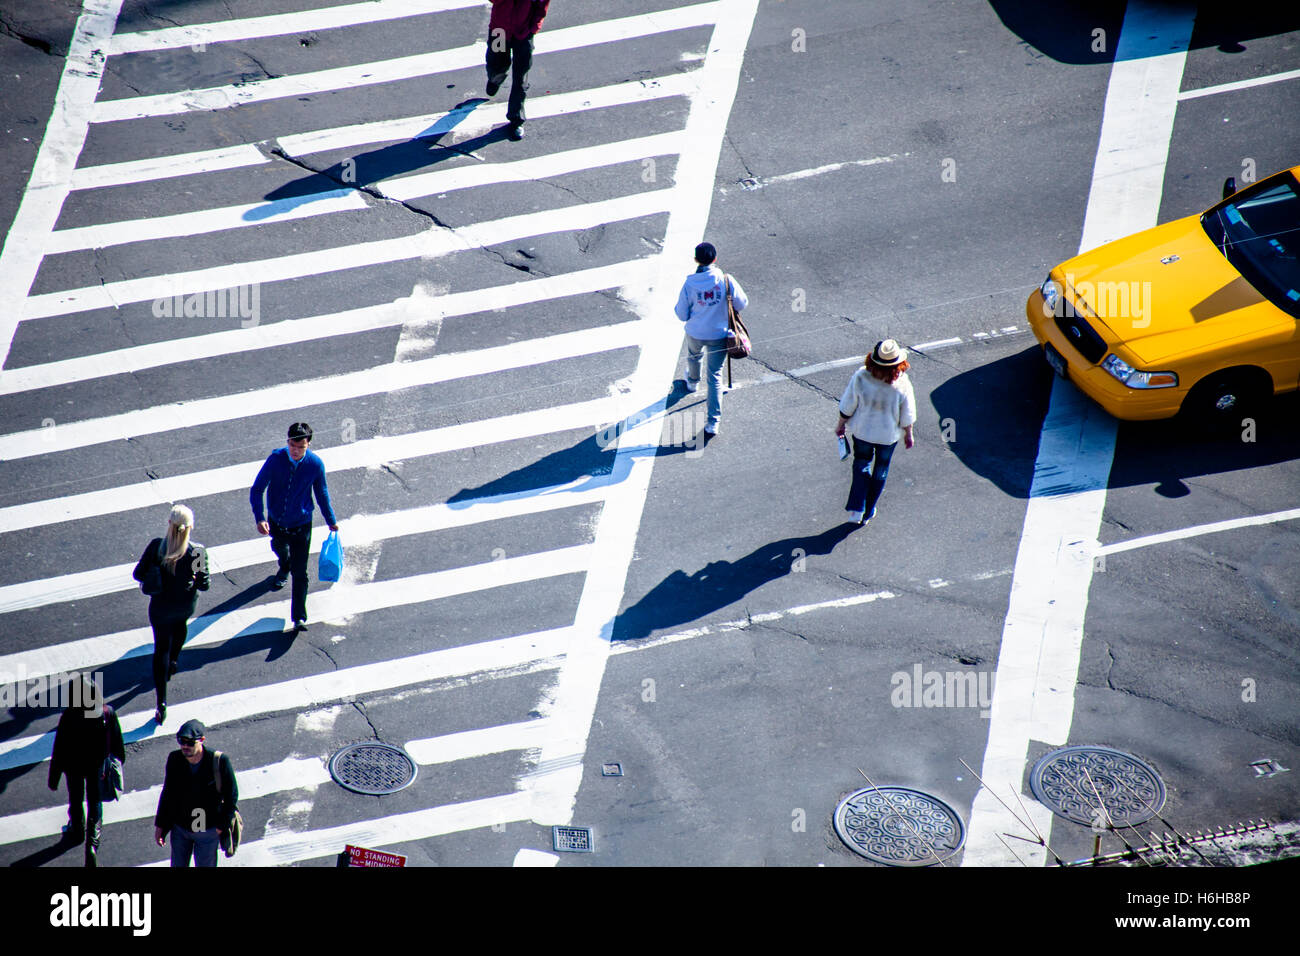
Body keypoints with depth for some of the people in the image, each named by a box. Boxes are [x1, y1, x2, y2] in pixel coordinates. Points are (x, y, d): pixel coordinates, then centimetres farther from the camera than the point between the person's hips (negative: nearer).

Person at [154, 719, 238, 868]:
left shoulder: (220, 762, -22)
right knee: (178, 864, 16)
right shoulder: (174, 759, -12)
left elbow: (231, 797, -11)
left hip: (208, 832, -3)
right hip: (179, 828, 3)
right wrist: (159, 825, 3)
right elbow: (167, 793, 2)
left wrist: (221, 826, -10)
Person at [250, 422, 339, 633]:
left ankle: (299, 617, 4)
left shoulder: (316, 464, -19)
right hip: (277, 521, 2)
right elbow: (257, 489, -14)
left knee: (300, 572, -3)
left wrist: (331, 521, 9)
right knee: (279, 548, 32)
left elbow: (322, 493, -1)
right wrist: (259, 518, -26)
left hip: (301, 525, -2)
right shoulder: (276, 459, -21)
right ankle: (284, 569, 67)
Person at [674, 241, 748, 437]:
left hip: (695, 334, 1)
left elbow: (682, 315, -10)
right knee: (715, 376, 6)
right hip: (719, 335, -1)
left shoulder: (689, 284, -18)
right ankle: (713, 421, 2)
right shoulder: (725, 280, -18)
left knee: (694, 356, 35)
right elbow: (742, 304, -8)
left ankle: (692, 382, 66)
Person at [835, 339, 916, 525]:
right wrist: (908, 434, 6)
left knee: (861, 464, 25)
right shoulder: (902, 385, -27)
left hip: (862, 431, 0)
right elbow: (907, 416, -13)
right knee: (881, 469, 23)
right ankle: (868, 512, 35)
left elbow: (847, 407, -14)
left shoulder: (860, 378, -27)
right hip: (888, 434, 0)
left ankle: (856, 509, 16)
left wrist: (841, 425, 5)